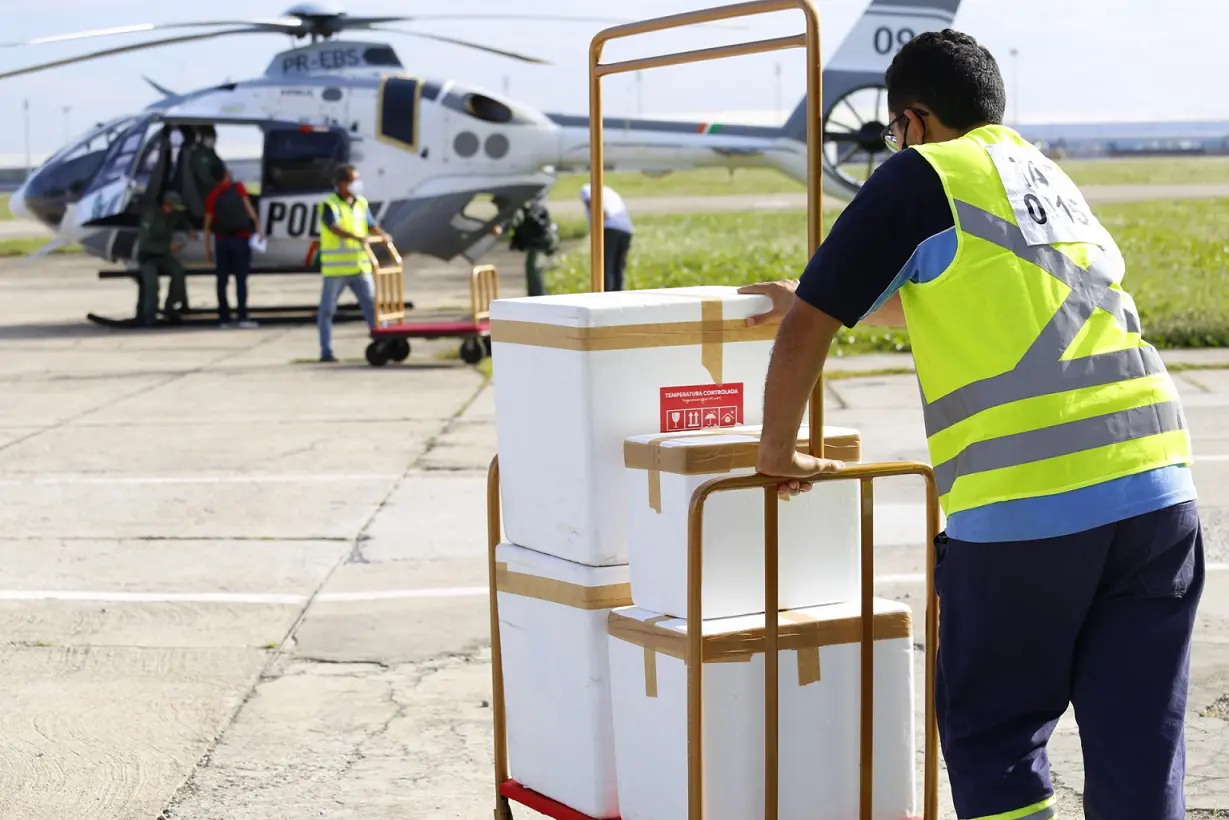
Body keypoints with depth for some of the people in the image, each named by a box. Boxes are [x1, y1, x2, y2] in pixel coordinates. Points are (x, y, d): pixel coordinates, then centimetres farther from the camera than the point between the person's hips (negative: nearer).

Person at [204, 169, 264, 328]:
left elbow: (208, 223, 1)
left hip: (222, 240, 2)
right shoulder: (238, 188, -1)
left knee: (222, 280, 6)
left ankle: (224, 318, 4)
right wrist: (257, 226, -12)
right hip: (240, 239, -2)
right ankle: (243, 317, -11)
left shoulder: (212, 196, 2)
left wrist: (207, 248, 6)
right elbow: (248, 206, -12)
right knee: (241, 278, -4)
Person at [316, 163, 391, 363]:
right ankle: (326, 352, 9)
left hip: (360, 267, 5)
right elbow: (334, 227, -25)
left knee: (372, 305, 2)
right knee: (327, 310, 2)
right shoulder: (330, 205, -9)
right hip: (335, 269, -5)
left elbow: (371, 224, 11)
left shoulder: (361, 203, 10)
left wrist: (383, 234, -12)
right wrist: (356, 237, -40)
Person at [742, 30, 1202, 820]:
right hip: (1156, 484, 6)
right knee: (1139, 743, 8)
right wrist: (814, 301, 51)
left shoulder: (923, 177, 4)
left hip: (1022, 503, -6)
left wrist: (778, 451, 18)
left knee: (994, 735, 10)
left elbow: (809, 329, 1)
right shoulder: (1053, 178, 26)